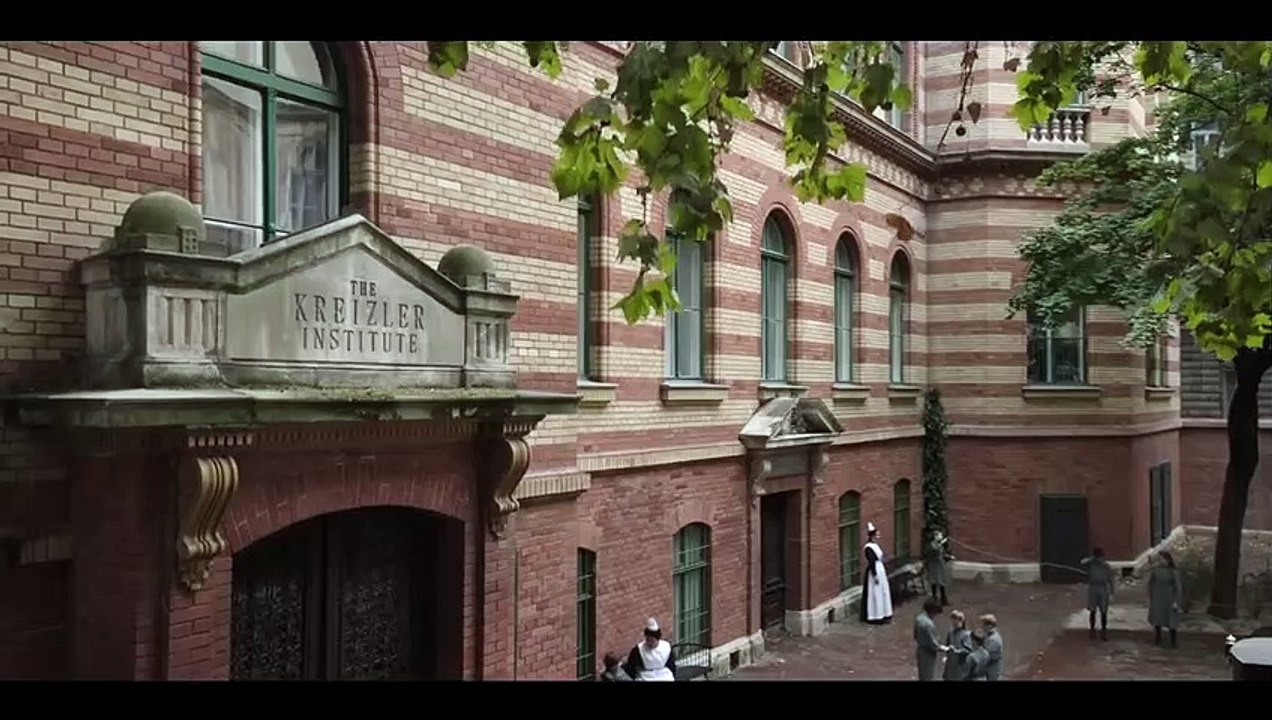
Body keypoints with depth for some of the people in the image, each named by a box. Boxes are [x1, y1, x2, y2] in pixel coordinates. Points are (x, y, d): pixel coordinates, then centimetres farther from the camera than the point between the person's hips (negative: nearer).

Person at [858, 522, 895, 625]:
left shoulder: (875, 545, 10)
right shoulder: (869, 548, -19)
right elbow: (871, 563, -21)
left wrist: (885, 570, 17)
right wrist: (875, 575, -21)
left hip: (880, 571, 10)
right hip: (874, 572, -10)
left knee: (883, 593, 14)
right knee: (875, 594, -3)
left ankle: (883, 615, 23)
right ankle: (875, 617, 4)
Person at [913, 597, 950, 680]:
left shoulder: (918, 618, -4)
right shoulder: (928, 623, -31)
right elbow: (932, 643, -24)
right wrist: (942, 648, -8)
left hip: (920, 651, 8)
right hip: (928, 654, -8)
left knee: (922, 677, 23)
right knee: (929, 677, 7)